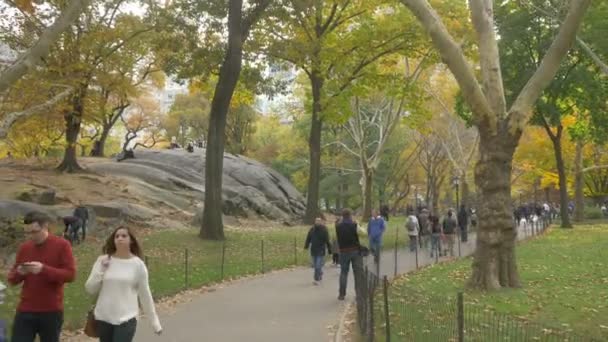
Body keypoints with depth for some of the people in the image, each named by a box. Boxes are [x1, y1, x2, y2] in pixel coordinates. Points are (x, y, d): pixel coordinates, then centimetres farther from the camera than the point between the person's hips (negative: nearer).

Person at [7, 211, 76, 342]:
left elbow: (70, 274, -12)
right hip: (25, 310, 3)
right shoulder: (24, 248, 8)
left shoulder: (62, 245, -5)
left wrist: (44, 269, -24)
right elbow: (12, 279, 12)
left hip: (52, 311, -3)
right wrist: (19, 273, -12)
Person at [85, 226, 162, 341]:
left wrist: (154, 321, 5)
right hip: (103, 318, 3)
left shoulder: (138, 264, -4)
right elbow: (90, 289, 1)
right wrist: (101, 270, -12)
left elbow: (145, 294, 3)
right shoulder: (103, 260, 1)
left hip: (126, 318, -3)